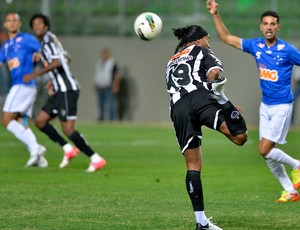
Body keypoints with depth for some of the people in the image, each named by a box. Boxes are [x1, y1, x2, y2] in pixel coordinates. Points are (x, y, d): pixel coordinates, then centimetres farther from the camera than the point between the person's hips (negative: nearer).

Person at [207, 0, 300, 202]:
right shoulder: (256, 46, 2)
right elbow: (226, 38, 10)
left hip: (282, 107, -6)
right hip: (265, 106, 6)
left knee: (264, 149, -13)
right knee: (267, 154, 5)